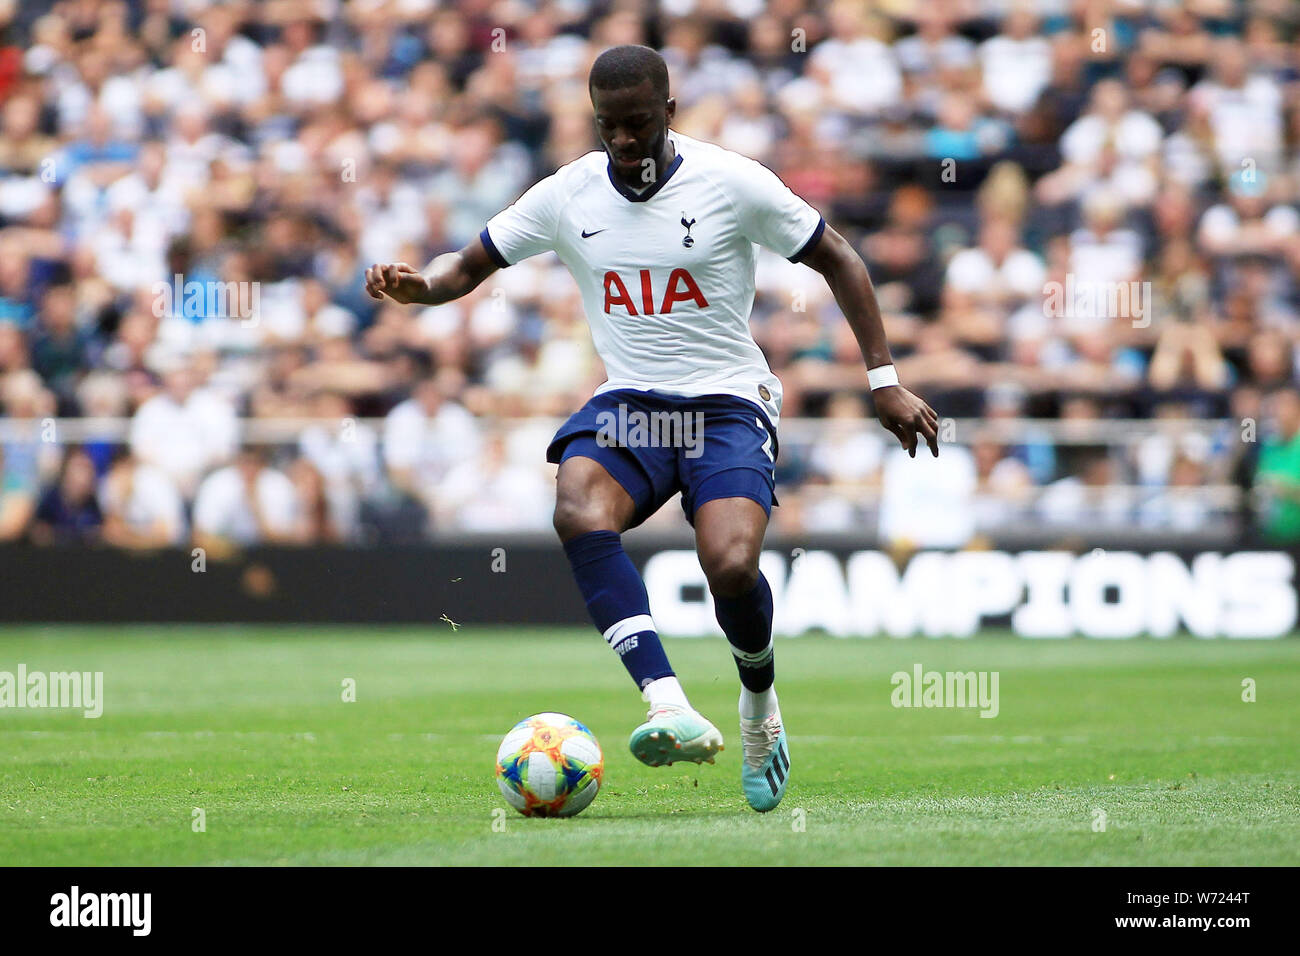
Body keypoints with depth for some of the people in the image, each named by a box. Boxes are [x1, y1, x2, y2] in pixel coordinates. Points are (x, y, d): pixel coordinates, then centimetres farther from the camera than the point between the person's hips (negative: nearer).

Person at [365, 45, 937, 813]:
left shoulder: (733, 183, -6)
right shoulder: (566, 196, 3)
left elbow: (837, 260, 3)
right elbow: (470, 267, 13)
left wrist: (885, 380, 0)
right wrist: (417, 286, -11)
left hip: (727, 403, -3)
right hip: (629, 402, 3)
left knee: (731, 567, -28)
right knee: (579, 513, -32)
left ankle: (761, 700, 8)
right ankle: (672, 710, -43)